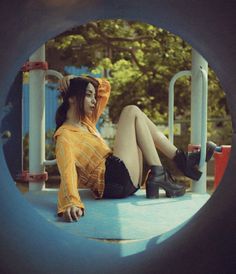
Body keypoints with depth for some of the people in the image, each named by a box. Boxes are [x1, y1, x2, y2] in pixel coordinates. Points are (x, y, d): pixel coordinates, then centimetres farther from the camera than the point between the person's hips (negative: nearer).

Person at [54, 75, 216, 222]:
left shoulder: (86, 122, 16)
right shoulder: (65, 136, -12)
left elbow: (105, 87, 27)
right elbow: (68, 174, -29)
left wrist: (85, 82, 10)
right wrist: (71, 203, -47)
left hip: (126, 177, 10)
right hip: (116, 181, -10)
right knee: (132, 112, -6)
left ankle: (181, 159, 3)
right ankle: (159, 175, -9)